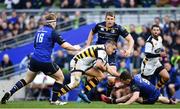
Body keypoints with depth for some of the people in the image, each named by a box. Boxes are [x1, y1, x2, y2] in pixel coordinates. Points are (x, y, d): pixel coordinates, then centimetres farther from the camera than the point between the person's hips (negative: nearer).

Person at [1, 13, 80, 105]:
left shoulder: (39, 30, 13)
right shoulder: (52, 32, -7)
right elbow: (64, 45, -11)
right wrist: (75, 48, 4)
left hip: (34, 59, 6)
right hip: (45, 62, -6)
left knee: (27, 80, 20)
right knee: (60, 78, 13)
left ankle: (10, 93, 5)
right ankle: (54, 100, 13)